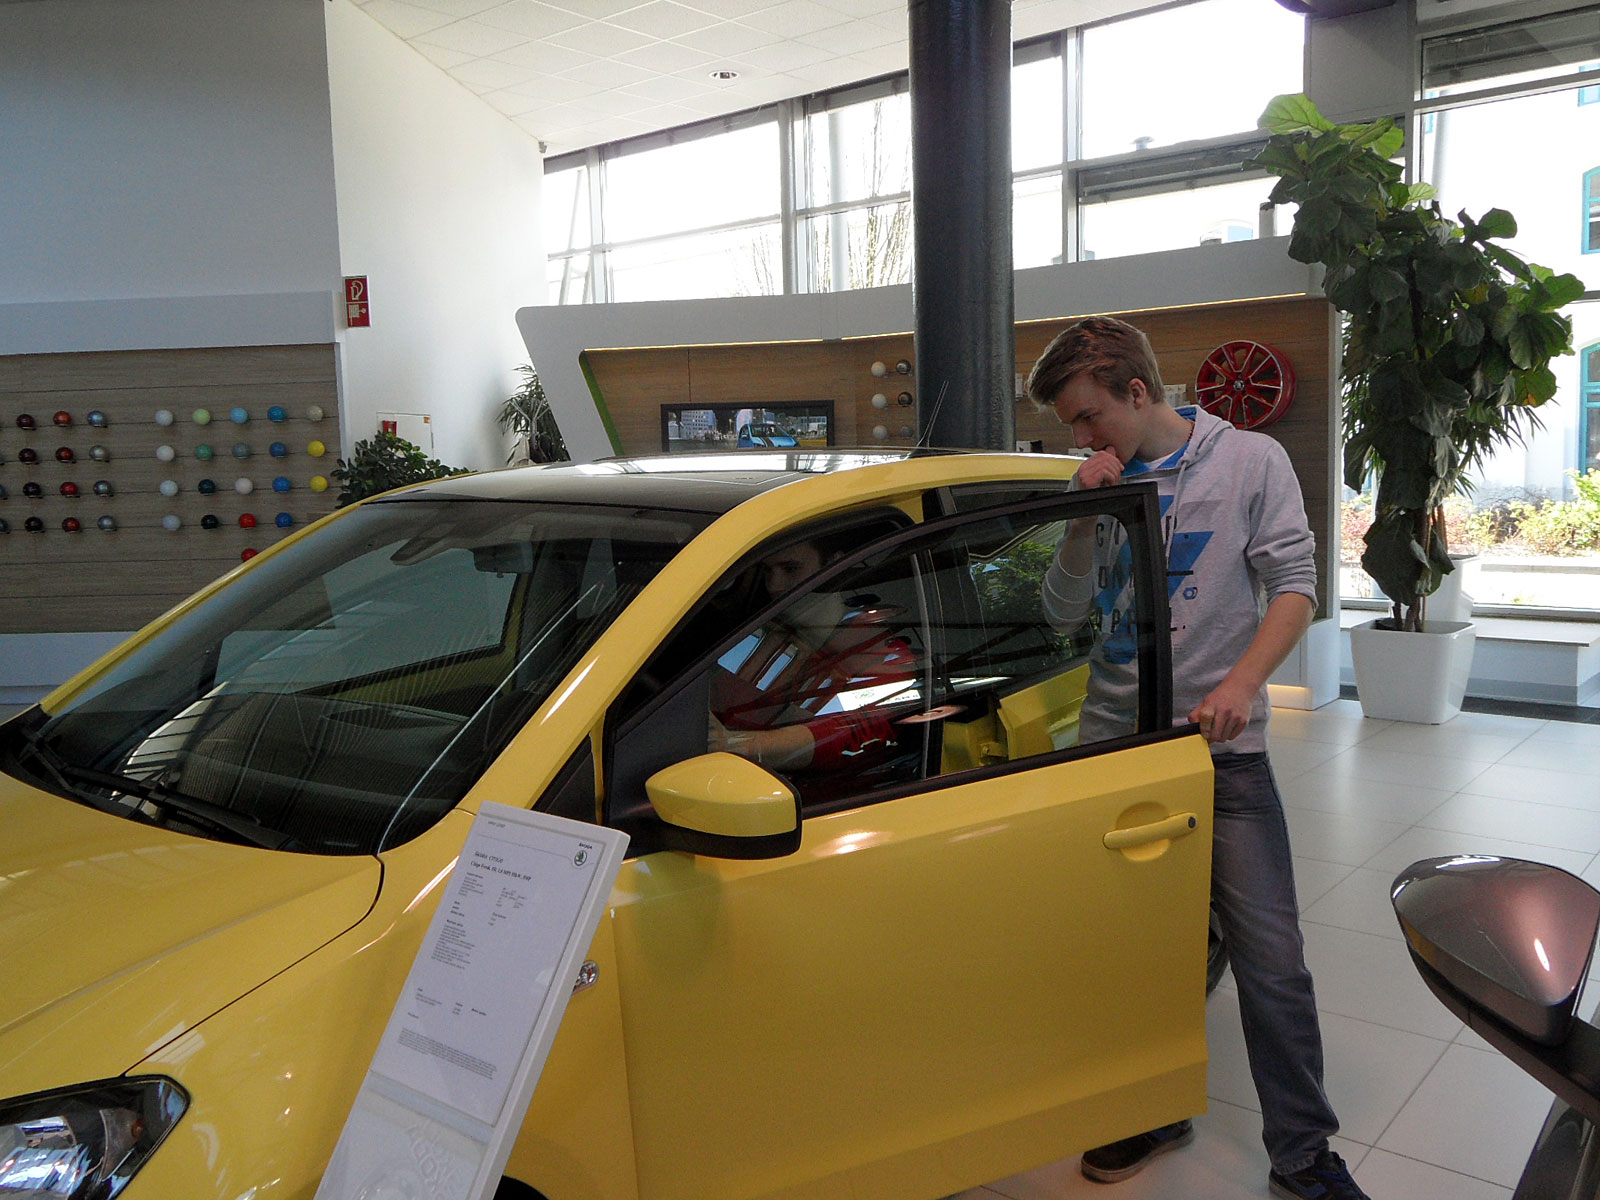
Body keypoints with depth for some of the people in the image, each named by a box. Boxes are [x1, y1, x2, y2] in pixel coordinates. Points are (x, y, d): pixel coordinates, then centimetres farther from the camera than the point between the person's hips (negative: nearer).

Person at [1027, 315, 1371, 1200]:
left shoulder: (1250, 462, 0)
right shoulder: (1101, 480, 7)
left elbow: (1294, 587, -4)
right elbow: (1063, 613, 5)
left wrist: (1240, 685, -19)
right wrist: (1086, 519, -9)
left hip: (1221, 748, -3)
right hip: (1113, 741, 4)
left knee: (1271, 955, -2)